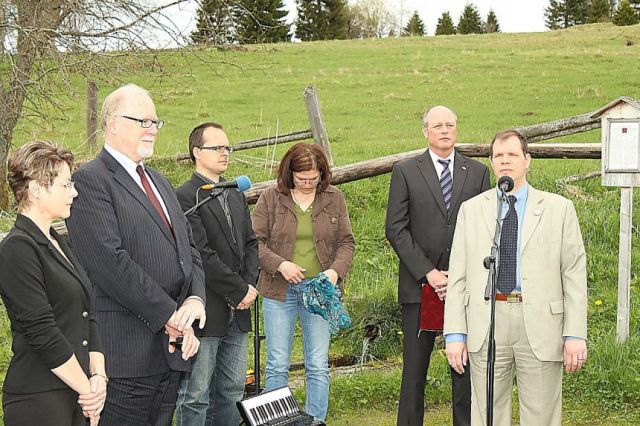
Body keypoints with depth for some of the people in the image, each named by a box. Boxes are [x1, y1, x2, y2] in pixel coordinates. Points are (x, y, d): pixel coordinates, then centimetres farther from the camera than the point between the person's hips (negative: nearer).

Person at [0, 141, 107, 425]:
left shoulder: (60, 244, 14)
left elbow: (86, 316, 12)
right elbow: (42, 332, -17)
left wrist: (98, 376, -2)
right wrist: (87, 388, -12)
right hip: (38, 400, -8)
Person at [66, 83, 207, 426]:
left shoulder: (158, 181, 20)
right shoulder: (89, 181, -9)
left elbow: (188, 248, 16)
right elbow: (110, 261, -19)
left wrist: (195, 299, -4)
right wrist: (169, 315, -16)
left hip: (172, 347, 8)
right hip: (127, 349, -8)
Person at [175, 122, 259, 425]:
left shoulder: (236, 196, 17)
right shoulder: (186, 197, -11)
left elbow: (250, 243, 17)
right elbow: (202, 254, -16)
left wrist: (250, 285, 0)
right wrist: (240, 290, -12)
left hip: (237, 310, 8)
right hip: (206, 313, -8)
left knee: (231, 392, 13)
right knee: (195, 397, -1)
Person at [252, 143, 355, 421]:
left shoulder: (334, 198, 5)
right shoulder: (271, 198, 0)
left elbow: (347, 242, 7)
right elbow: (255, 242, -1)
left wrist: (336, 270, -11)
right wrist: (279, 264, -15)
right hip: (279, 291, -1)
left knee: (318, 366, 2)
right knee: (277, 365, 2)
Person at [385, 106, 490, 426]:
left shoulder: (477, 172, 10)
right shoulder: (405, 172, 4)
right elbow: (395, 229, -2)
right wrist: (428, 273, -10)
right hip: (419, 286, -1)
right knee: (415, 367, 2)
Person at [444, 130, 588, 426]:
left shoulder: (558, 208, 7)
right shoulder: (471, 209, 10)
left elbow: (575, 274, 3)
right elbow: (458, 275, 7)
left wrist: (575, 334, -5)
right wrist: (455, 334, -1)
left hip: (541, 326, -1)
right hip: (486, 326, 1)